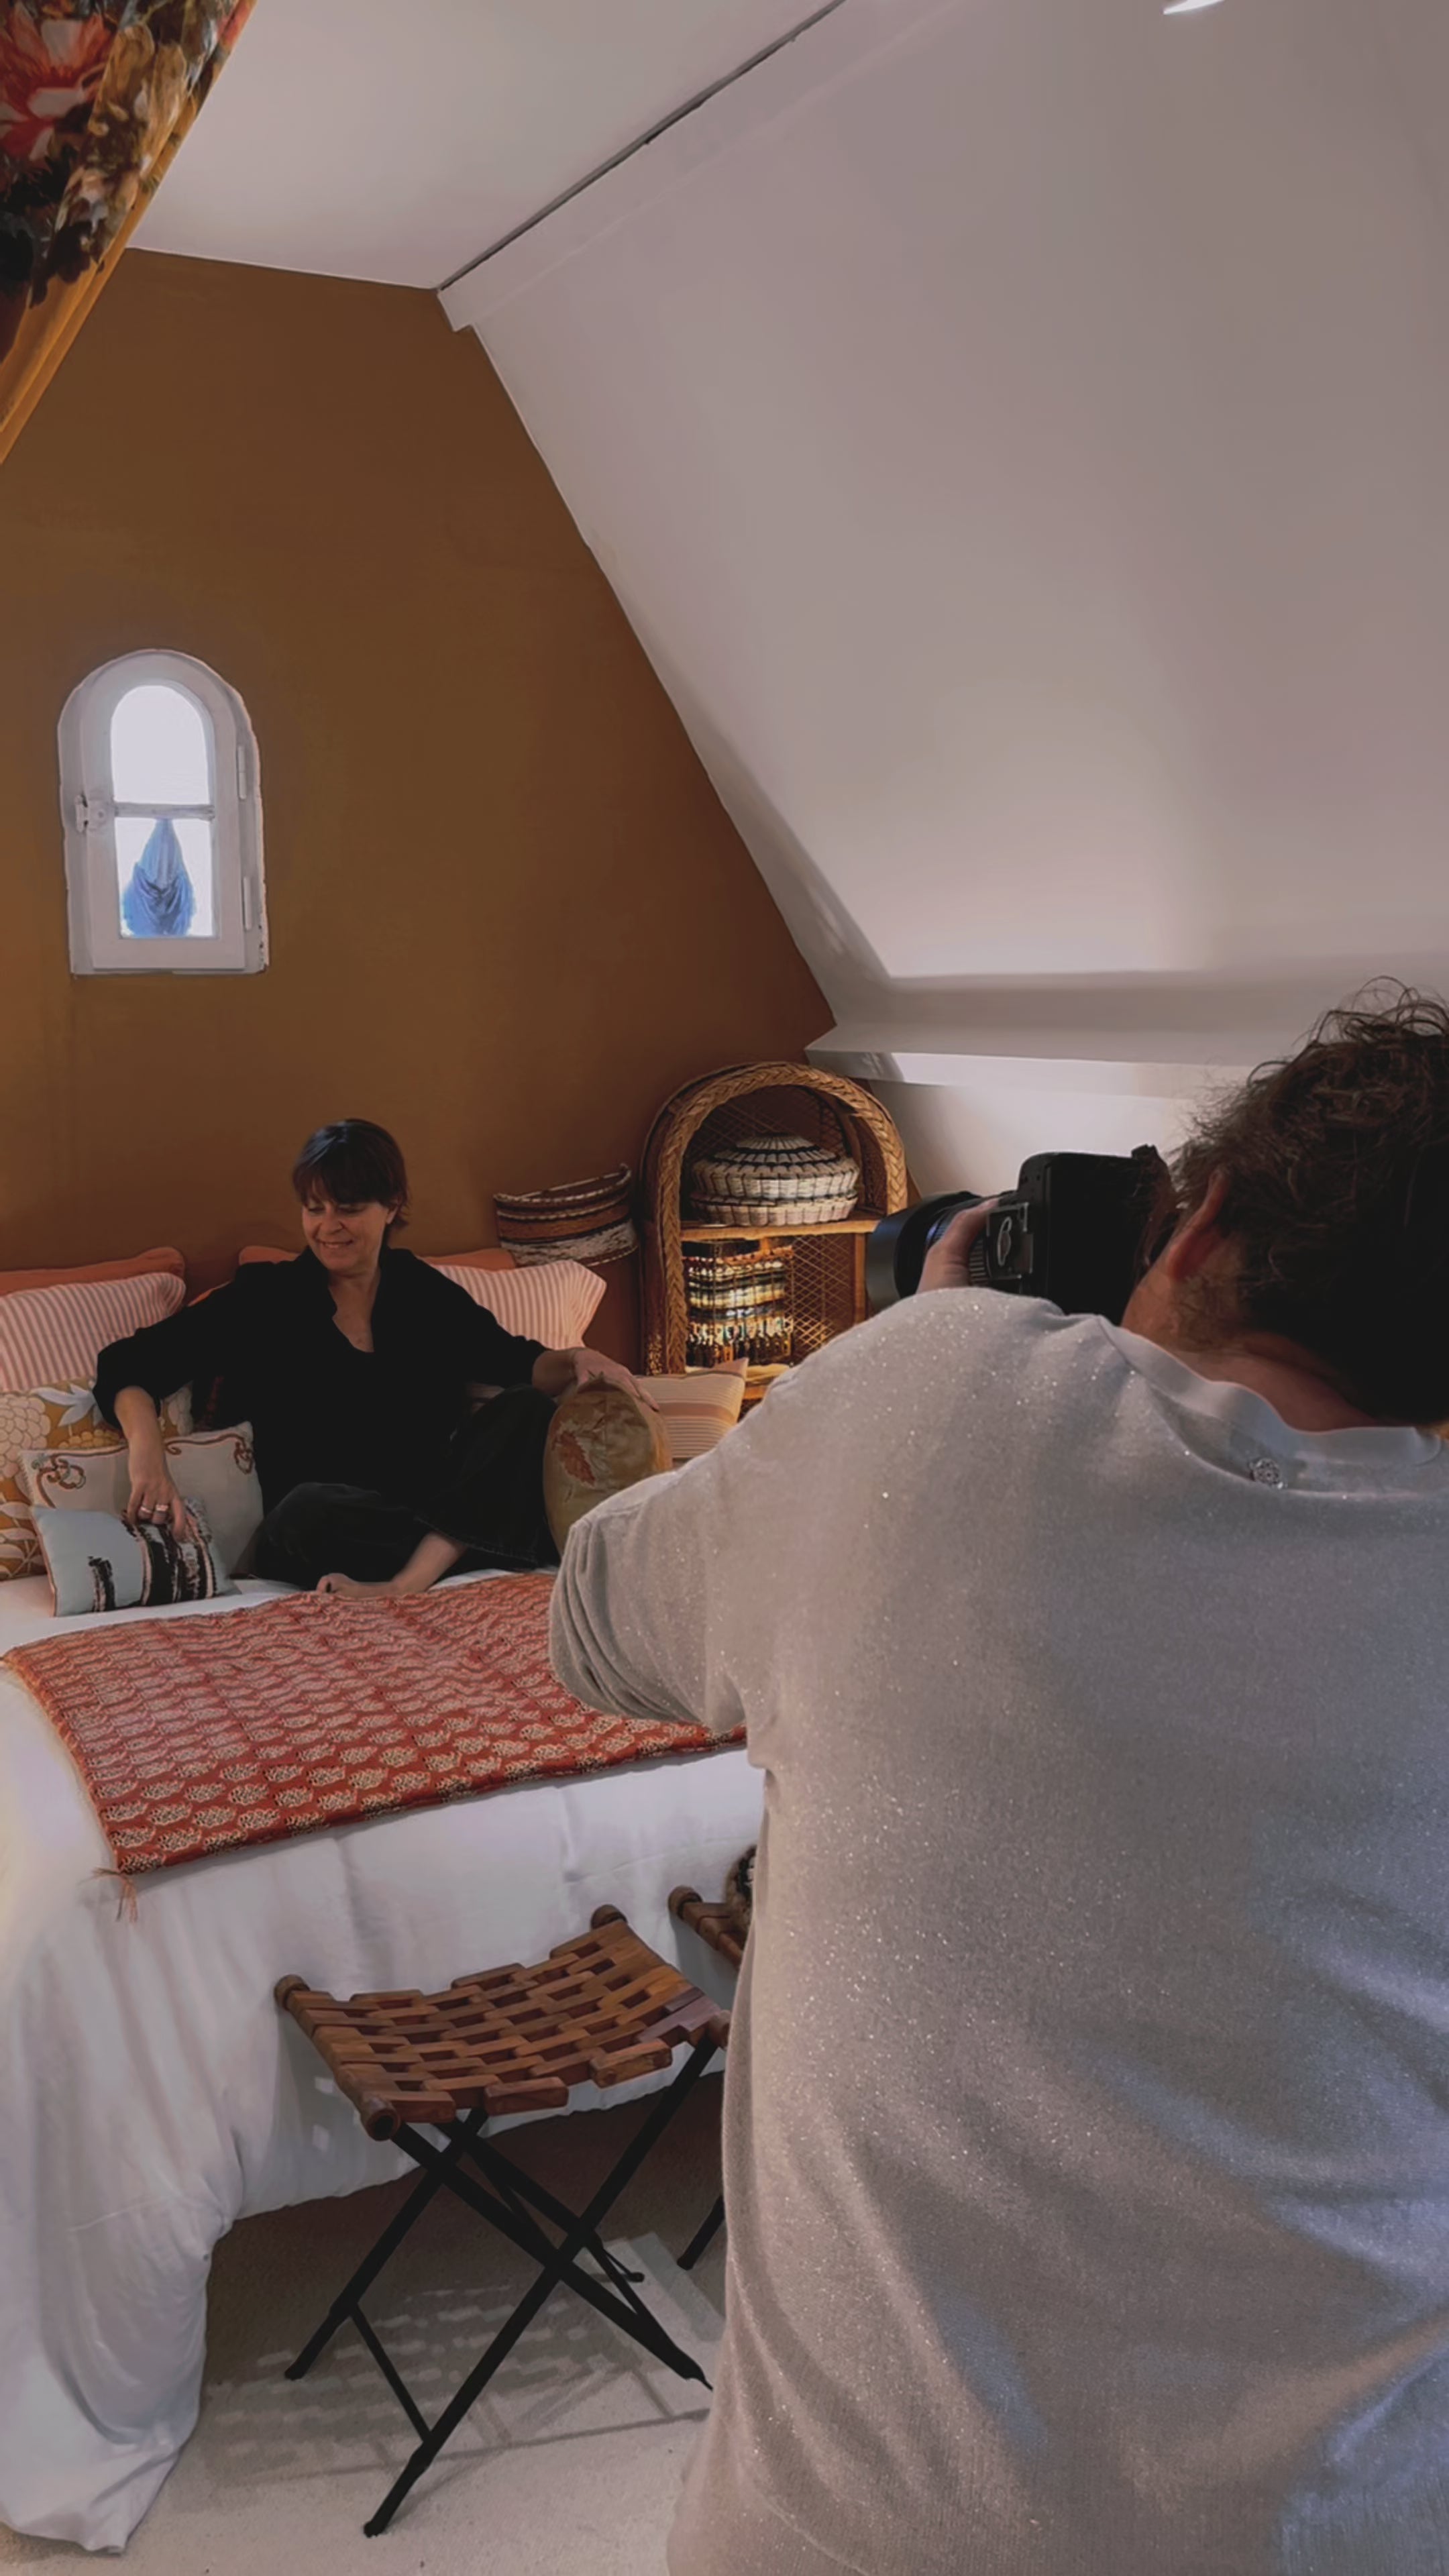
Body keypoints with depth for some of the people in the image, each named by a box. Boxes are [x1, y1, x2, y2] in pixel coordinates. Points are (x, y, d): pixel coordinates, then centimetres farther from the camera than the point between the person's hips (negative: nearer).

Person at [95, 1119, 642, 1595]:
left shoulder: (425, 1293, 12)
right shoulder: (264, 1299, 2)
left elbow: (518, 1365, 13)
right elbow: (129, 1367, -4)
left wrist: (575, 1362, -10)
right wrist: (148, 1459, -24)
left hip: (435, 1499, 4)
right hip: (321, 1534, -3)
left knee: (526, 1410, -19)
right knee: (309, 1509, -37)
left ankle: (409, 1578, -35)